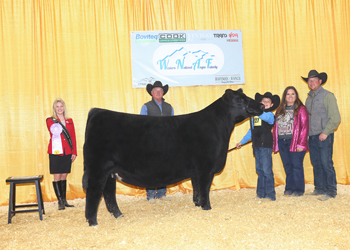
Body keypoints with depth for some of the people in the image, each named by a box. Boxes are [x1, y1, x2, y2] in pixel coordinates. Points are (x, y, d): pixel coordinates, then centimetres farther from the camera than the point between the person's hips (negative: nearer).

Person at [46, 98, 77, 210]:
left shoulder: (70, 121, 13)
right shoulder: (50, 120, 2)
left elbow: (73, 137, 11)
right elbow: (54, 131, -16)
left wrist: (74, 152, 6)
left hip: (67, 153, 4)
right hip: (55, 153, -3)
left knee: (64, 176, 10)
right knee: (57, 177, -3)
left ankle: (64, 200, 17)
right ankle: (60, 202, 1)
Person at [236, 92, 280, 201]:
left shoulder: (270, 115, -3)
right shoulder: (255, 115, 16)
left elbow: (264, 116, -29)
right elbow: (251, 130, 23)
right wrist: (242, 142, 25)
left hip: (266, 145, -6)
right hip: (256, 146, 6)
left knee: (267, 170, -7)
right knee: (259, 170, 11)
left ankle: (270, 193, 0)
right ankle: (261, 193, 18)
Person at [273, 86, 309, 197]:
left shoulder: (301, 109, -1)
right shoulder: (280, 110, 15)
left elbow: (304, 127, -7)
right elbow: (276, 127, 16)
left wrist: (301, 144, -14)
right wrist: (275, 142, 8)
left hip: (294, 142, -5)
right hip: (282, 142, 5)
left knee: (297, 166, -1)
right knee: (287, 166, 10)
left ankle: (298, 189, 9)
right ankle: (289, 188, 18)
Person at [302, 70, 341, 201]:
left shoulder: (328, 96, -4)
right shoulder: (309, 98, 17)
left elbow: (335, 118, -9)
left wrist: (326, 132, -15)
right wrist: (306, 133, 9)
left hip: (324, 136, -6)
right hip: (312, 136, 7)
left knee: (326, 163, -7)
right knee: (316, 164, 10)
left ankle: (331, 191, -1)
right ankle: (320, 189, 18)